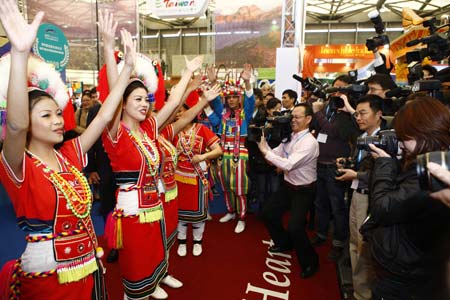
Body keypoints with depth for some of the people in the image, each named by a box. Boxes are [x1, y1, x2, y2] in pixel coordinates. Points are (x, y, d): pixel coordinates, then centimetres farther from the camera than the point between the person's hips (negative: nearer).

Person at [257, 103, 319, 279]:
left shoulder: (309, 142, -24)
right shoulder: (289, 137, 1)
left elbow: (288, 164, -32)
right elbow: (274, 156, 1)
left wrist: (265, 151, -25)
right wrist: (263, 142, -13)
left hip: (303, 190, -8)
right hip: (287, 185, 8)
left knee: (294, 227, -17)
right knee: (268, 213, 14)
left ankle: (310, 262, 11)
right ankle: (284, 243, 39)